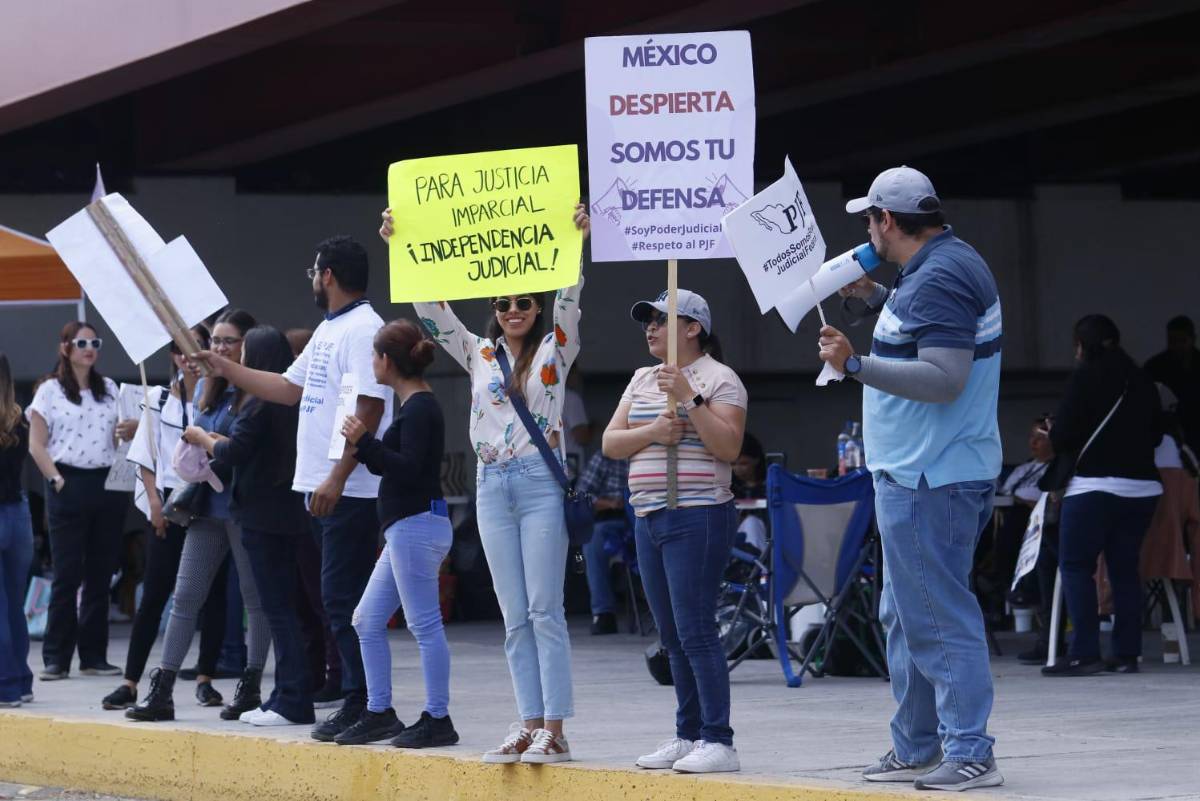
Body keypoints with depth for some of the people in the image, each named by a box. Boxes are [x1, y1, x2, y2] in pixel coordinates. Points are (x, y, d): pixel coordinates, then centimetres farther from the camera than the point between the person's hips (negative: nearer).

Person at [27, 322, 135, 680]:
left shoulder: (110, 389, 13)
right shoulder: (50, 392, 1)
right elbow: (36, 444, -1)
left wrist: (131, 430, -4)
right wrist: (55, 478, -12)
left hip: (108, 484, 4)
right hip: (69, 486, -4)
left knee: (100, 575, 5)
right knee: (66, 574, -4)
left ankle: (94, 656, 10)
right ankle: (56, 658, 0)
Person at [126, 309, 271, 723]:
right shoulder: (206, 387, 14)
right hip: (208, 504, 7)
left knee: (255, 596, 3)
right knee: (185, 596, 3)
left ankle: (250, 688, 12)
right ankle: (162, 691, 3)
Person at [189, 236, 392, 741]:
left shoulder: (363, 330, -13)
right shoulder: (328, 330, 19)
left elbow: (369, 407, -21)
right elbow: (290, 388, 28)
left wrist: (338, 477, -24)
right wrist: (224, 368, 28)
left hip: (351, 488, -10)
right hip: (326, 488, 10)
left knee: (344, 598, -10)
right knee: (339, 598, 11)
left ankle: (363, 704, -7)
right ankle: (357, 699, 14)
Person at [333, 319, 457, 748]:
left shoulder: (420, 409, -13)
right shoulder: (416, 406, 18)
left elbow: (408, 467, -21)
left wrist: (364, 441, -20)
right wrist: (363, 444, 15)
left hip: (418, 526, -11)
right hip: (405, 530, 11)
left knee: (424, 624, -7)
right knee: (367, 620, 12)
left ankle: (437, 719, -4)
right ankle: (379, 713, 16)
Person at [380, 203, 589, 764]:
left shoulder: (555, 352, 4)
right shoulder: (478, 355, 13)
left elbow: (568, 300, -10)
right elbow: (431, 307, 8)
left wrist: (577, 242, -25)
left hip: (541, 484, -4)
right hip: (492, 487, 4)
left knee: (545, 611, -8)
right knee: (516, 618, 4)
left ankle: (555, 732, -9)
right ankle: (529, 726, 5)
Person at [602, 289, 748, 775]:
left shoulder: (718, 379, -4)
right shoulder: (643, 379, 17)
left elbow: (729, 446, -15)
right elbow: (610, 443, 10)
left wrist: (690, 398, -21)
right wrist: (652, 432, -8)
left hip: (697, 517, -8)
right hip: (650, 518, 8)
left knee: (695, 632, -12)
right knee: (673, 637, 9)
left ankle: (718, 741, -12)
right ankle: (688, 736, 13)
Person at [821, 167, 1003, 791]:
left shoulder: (936, 281, -19)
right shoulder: (952, 263, 15)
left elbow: (944, 378, -27)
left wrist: (855, 365, -27)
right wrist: (876, 299, 27)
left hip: (928, 481, -11)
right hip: (917, 474, 11)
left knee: (940, 619, -10)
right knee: (907, 617, 18)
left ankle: (970, 754, -10)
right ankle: (914, 750, 25)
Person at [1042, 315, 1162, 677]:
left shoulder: (1085, 377, -6)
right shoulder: (1141, 380, 11)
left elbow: (1063, 436, -9)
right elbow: (1156, 433, 16)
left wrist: (1051, 439, 13)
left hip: (1096, 485, -6)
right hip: (1143, 486, 6)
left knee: (1075, 566, -2)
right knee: (1125, 568, 10)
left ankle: (1084, 653, -10)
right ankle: (1127, 653, 7)